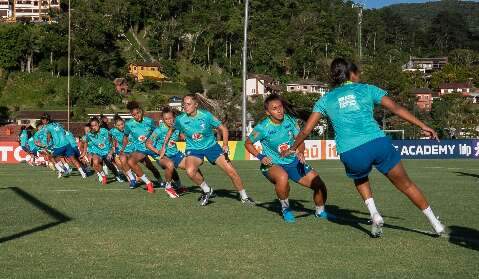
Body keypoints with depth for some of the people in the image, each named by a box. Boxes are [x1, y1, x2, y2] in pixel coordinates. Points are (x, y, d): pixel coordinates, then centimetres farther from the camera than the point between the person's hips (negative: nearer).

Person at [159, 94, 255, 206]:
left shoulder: (206, 115, -15)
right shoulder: (180, 119, -10)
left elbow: (223, 129, -6)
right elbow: (171, 130, 12)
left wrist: (225, 145, -18)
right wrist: (164, 146, 12)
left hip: (211, 146, 0)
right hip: (193, 149, 0)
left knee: (231, 171, -10)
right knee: (190, 171, -31)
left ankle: (244, 197, 12)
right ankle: (207, 190, -4)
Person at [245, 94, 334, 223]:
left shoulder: (290, 120, -8)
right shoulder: (263, 127, -17)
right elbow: (248, 143, -3)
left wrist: (300, 152, -25)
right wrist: (260, 157, -16)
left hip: (293, 161, 4)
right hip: (272, 164, -4)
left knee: (319, 185, -3)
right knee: (283, 177, -40)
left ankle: (320, 212, 30)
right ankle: (285, 209, -11)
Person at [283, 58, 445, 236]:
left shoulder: (326, 99, 19)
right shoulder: (367, 89, 16)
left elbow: (306, 130, 18)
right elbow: (396, 108, 6)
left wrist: (293, 148, 33)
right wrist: (422, 126, 6)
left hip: (350, 153, 1)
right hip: (379, 143, -1)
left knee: (360, 180, 34)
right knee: (406, 184, 15)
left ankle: (374, 215, 14)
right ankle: (435, 223, 19)